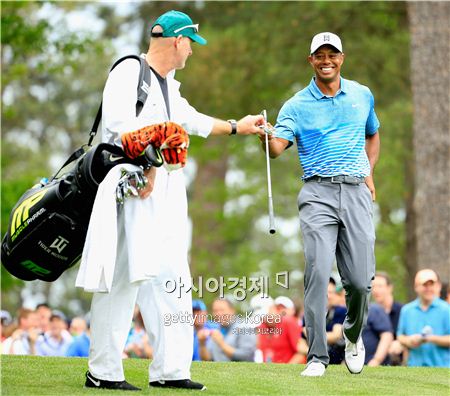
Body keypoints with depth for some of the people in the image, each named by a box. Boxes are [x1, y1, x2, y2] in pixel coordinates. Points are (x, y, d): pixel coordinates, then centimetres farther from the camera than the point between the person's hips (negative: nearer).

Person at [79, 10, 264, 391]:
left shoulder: (169, 85, 22)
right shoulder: (130, 70, -6)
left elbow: (191, 120, 37)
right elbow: (120, 123, -19)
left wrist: (238, 127, 44)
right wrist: (144, 167, -24)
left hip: (166, 191, 10)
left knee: (172, 280, 8)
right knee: (124, 276, -10)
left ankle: (170, 370, 13)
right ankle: (103, 372, -6)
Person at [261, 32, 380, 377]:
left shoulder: (362, 95, 14)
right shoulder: (297, 106, 4)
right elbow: (277, 148, -11)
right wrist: (267, 134, -34)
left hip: (357, 192, 2)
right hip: (318, 193, -2)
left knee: (360, 280, -3)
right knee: (318, 273, -16)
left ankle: (354, 337, 28)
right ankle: (317, 357, -12)